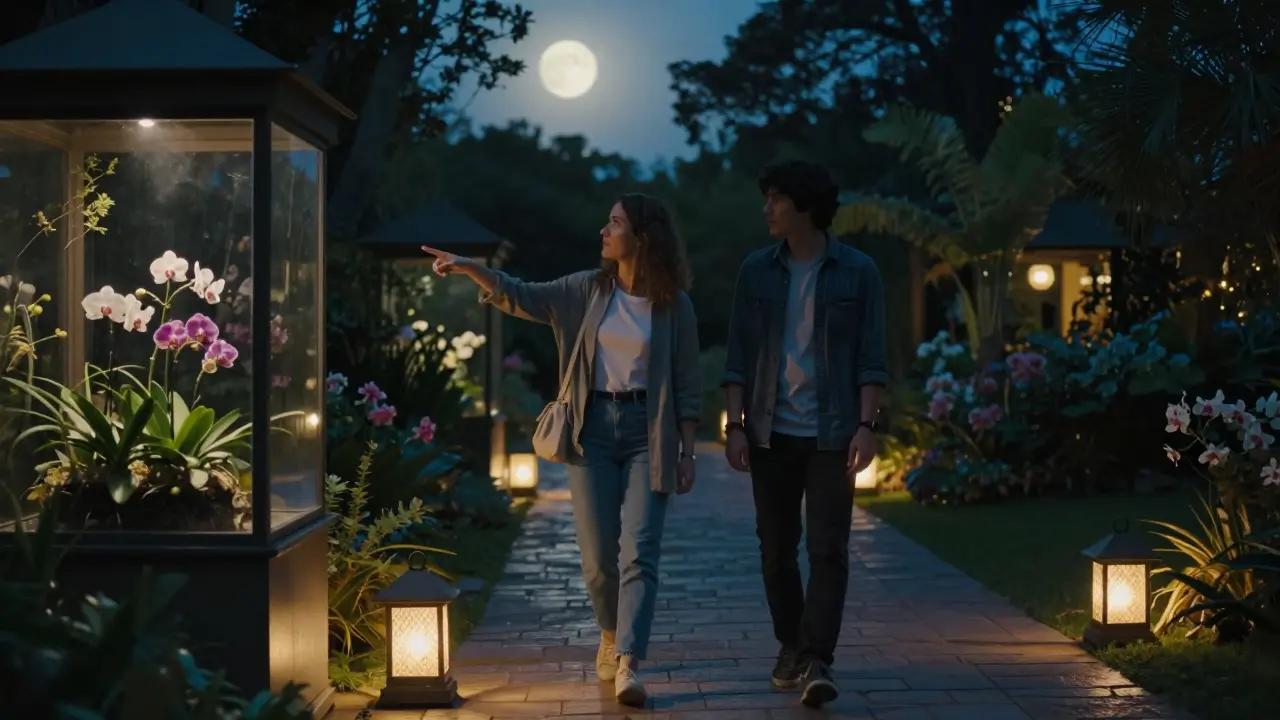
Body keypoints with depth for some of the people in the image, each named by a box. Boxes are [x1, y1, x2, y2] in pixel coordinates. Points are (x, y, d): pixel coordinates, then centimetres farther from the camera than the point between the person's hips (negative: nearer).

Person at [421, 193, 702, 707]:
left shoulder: (674, 305, -1)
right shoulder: (588, 290, 6)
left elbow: (686, 385, 1)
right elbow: (520, 297, 2)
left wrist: (687, 453, -2)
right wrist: (468, 267, -13)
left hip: (647, 433, -2)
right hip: (593, 429, 2)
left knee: (639, 552, -11)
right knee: (598, 555, 3)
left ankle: (627, 665, -15)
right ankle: (612, 637, 28)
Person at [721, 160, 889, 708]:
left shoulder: (857, 272, -1)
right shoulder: (756, 271, 5)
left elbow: (871, 358, -1)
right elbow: (739, 356, 5)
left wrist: (866, 425, -10)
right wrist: (734, 425, -2)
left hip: (831, 434, -2)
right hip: (771, 433, 3)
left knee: (828, 549, -7)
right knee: (776, 549, 9)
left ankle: (816, 662, -8)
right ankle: (790, 647, 25)